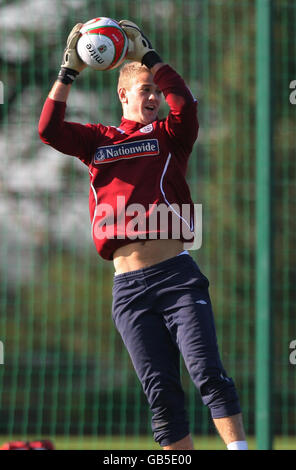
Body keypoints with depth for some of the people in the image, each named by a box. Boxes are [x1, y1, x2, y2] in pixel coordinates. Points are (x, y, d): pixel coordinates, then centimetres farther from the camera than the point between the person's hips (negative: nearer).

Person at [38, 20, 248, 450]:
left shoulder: (169, 137, 12)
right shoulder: (98, 141, 17)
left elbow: (185, 103, -8)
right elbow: (49, 130, 4)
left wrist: (148, 55, -3)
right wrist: (69, 70, 2)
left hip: (176, 274, -2)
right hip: (128, 286, 2)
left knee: (208, 372, -16)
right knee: (161, 391, 0)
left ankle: (238, 447, -21)